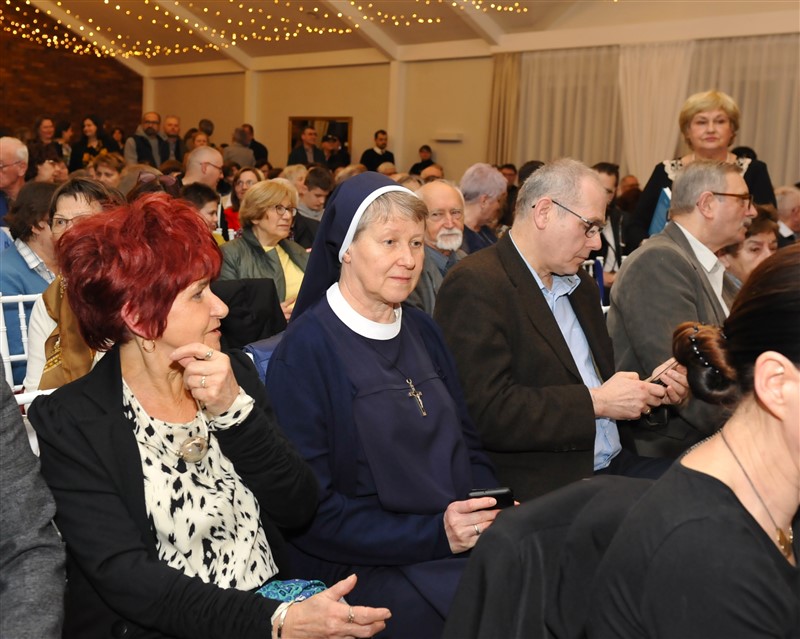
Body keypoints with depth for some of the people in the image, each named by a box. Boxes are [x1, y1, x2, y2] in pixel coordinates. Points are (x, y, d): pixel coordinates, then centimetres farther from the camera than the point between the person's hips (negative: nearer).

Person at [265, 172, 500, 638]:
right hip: (369, 566, -6)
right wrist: (432, 534, -18)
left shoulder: (423, 332, 11)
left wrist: (496, 508, -4)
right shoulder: (308, 349, -10)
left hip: (462, 542, 7)